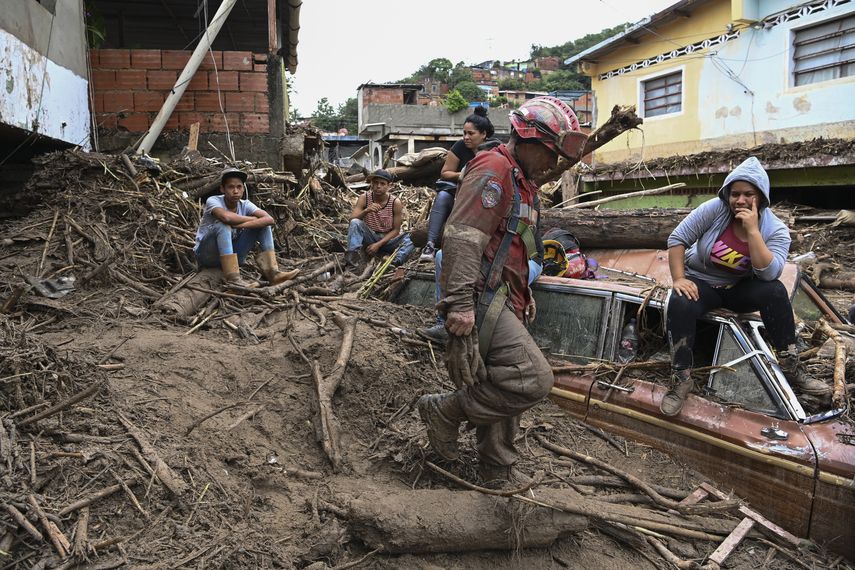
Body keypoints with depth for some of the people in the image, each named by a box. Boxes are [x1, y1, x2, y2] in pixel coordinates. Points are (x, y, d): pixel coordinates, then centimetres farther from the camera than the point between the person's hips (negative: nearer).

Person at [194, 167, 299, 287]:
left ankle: (272, 272, -19)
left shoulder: (245, 205, -5)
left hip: (231, 254, 5)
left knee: (262, 224, -8)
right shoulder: (213, 201, -17)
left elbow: (269, 219, -21)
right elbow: (226, 217, -40)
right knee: (222, 225, -33)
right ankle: (233, 279, -37)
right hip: (207, 254, -4)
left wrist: (241, 224, -32)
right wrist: (253, 219, -24)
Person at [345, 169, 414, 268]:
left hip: (387, 239, 0)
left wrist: (379, 244, -22)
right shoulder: (364, 198, -9)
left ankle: (395, 262, -45)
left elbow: (396, 230, -11)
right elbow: (352, 219, -18)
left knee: (409, 238, -28)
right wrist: (366, 211, -37)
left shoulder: (396, 203, -13)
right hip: (369, 237, 1)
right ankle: (352, 255, -36)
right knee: (355, 223, -28)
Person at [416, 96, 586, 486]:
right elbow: (462, 237, -23)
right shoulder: (494, 169, -12)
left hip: (502, 302, 11)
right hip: (482, 301, -11)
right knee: (533, 379, -18)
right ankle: (445, 411, -3)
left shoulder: (521, 180, 22)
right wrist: (460, 303, -29)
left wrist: (523, 295, 30)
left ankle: (498, 472, 28)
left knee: (502, 390, 15)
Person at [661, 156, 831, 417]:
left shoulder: (775, 230, -12)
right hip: (701, 283, -1)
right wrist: (678, 279, -23)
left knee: (775, 291, -28)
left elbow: (768, 273, -26)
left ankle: (790, 368, -15)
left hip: (740, 288, 2)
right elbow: (677, 239, -14)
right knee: (679, 305, -34)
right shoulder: (714, 209, -17)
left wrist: (752, 230, -31)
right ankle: (681, 379, -24)